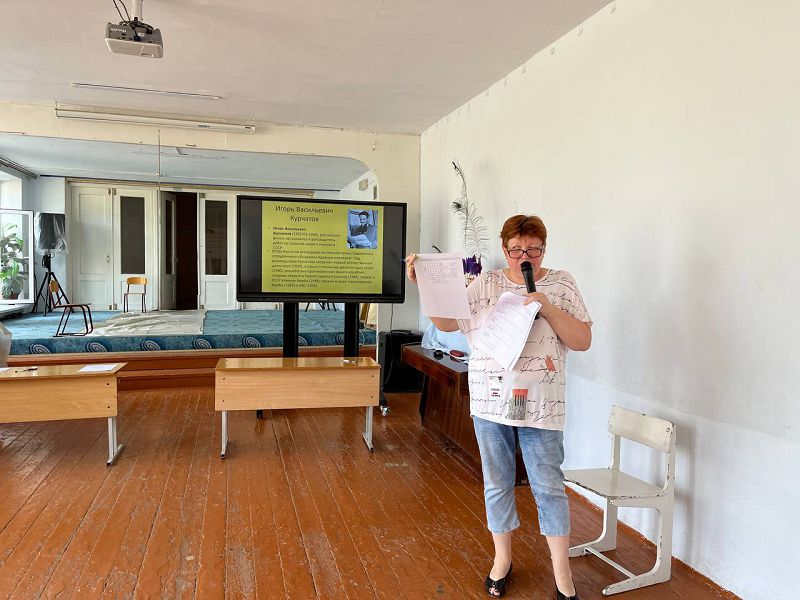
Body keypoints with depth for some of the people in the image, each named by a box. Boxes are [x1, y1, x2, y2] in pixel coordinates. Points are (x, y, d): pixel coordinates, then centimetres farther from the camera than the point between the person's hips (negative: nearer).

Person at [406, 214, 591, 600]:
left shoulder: (561, 284, 1)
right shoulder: (486, 284, 3)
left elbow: (583, 341, -3)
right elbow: (447, 323, 2)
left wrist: (549, 309, -17)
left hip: (541, 405, -1)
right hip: (491, 402, 1)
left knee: (548, 486, 7)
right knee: (497, 484, 13)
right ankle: (502, 559, 34)